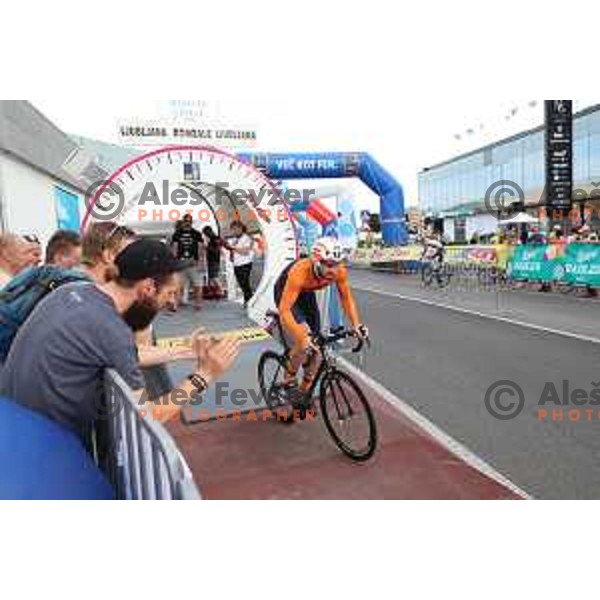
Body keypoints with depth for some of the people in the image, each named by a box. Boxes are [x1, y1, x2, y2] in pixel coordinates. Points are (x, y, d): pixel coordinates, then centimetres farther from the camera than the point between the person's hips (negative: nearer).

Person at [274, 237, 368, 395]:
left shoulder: (339, 271, -28)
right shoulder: (300, 272, -42)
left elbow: (346, 298, -13)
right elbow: (284, 310, -42)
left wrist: (357, 325, -26)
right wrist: (302, 338, -50)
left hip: (307, 294, 5)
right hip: (285, 293, -5)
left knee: (315, 344, 2)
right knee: (304, 342, -24)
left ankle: (305, 390, 21)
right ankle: (289, 380, 0)